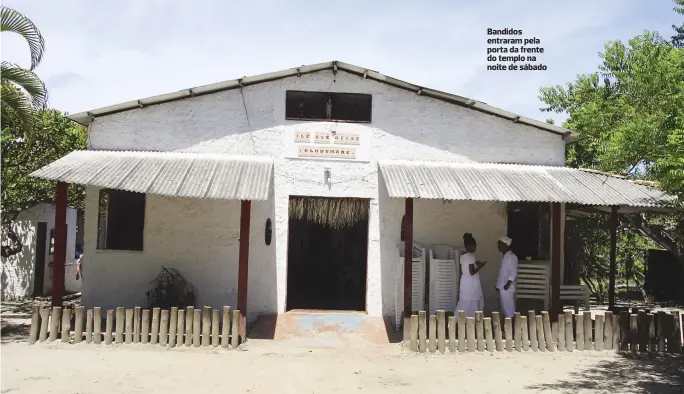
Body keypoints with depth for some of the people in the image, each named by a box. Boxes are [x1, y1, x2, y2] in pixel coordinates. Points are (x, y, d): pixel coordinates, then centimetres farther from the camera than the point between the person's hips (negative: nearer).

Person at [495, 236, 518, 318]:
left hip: (507, 288, -9)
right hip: (502, 287, 9)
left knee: (509, 309, -5)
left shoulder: (511, 256, -13)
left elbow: (513, 272, -18)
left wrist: (508, 284, -22)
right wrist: (498, 285, 17)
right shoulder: (504, 256, 15)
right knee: (505, 308, 12)